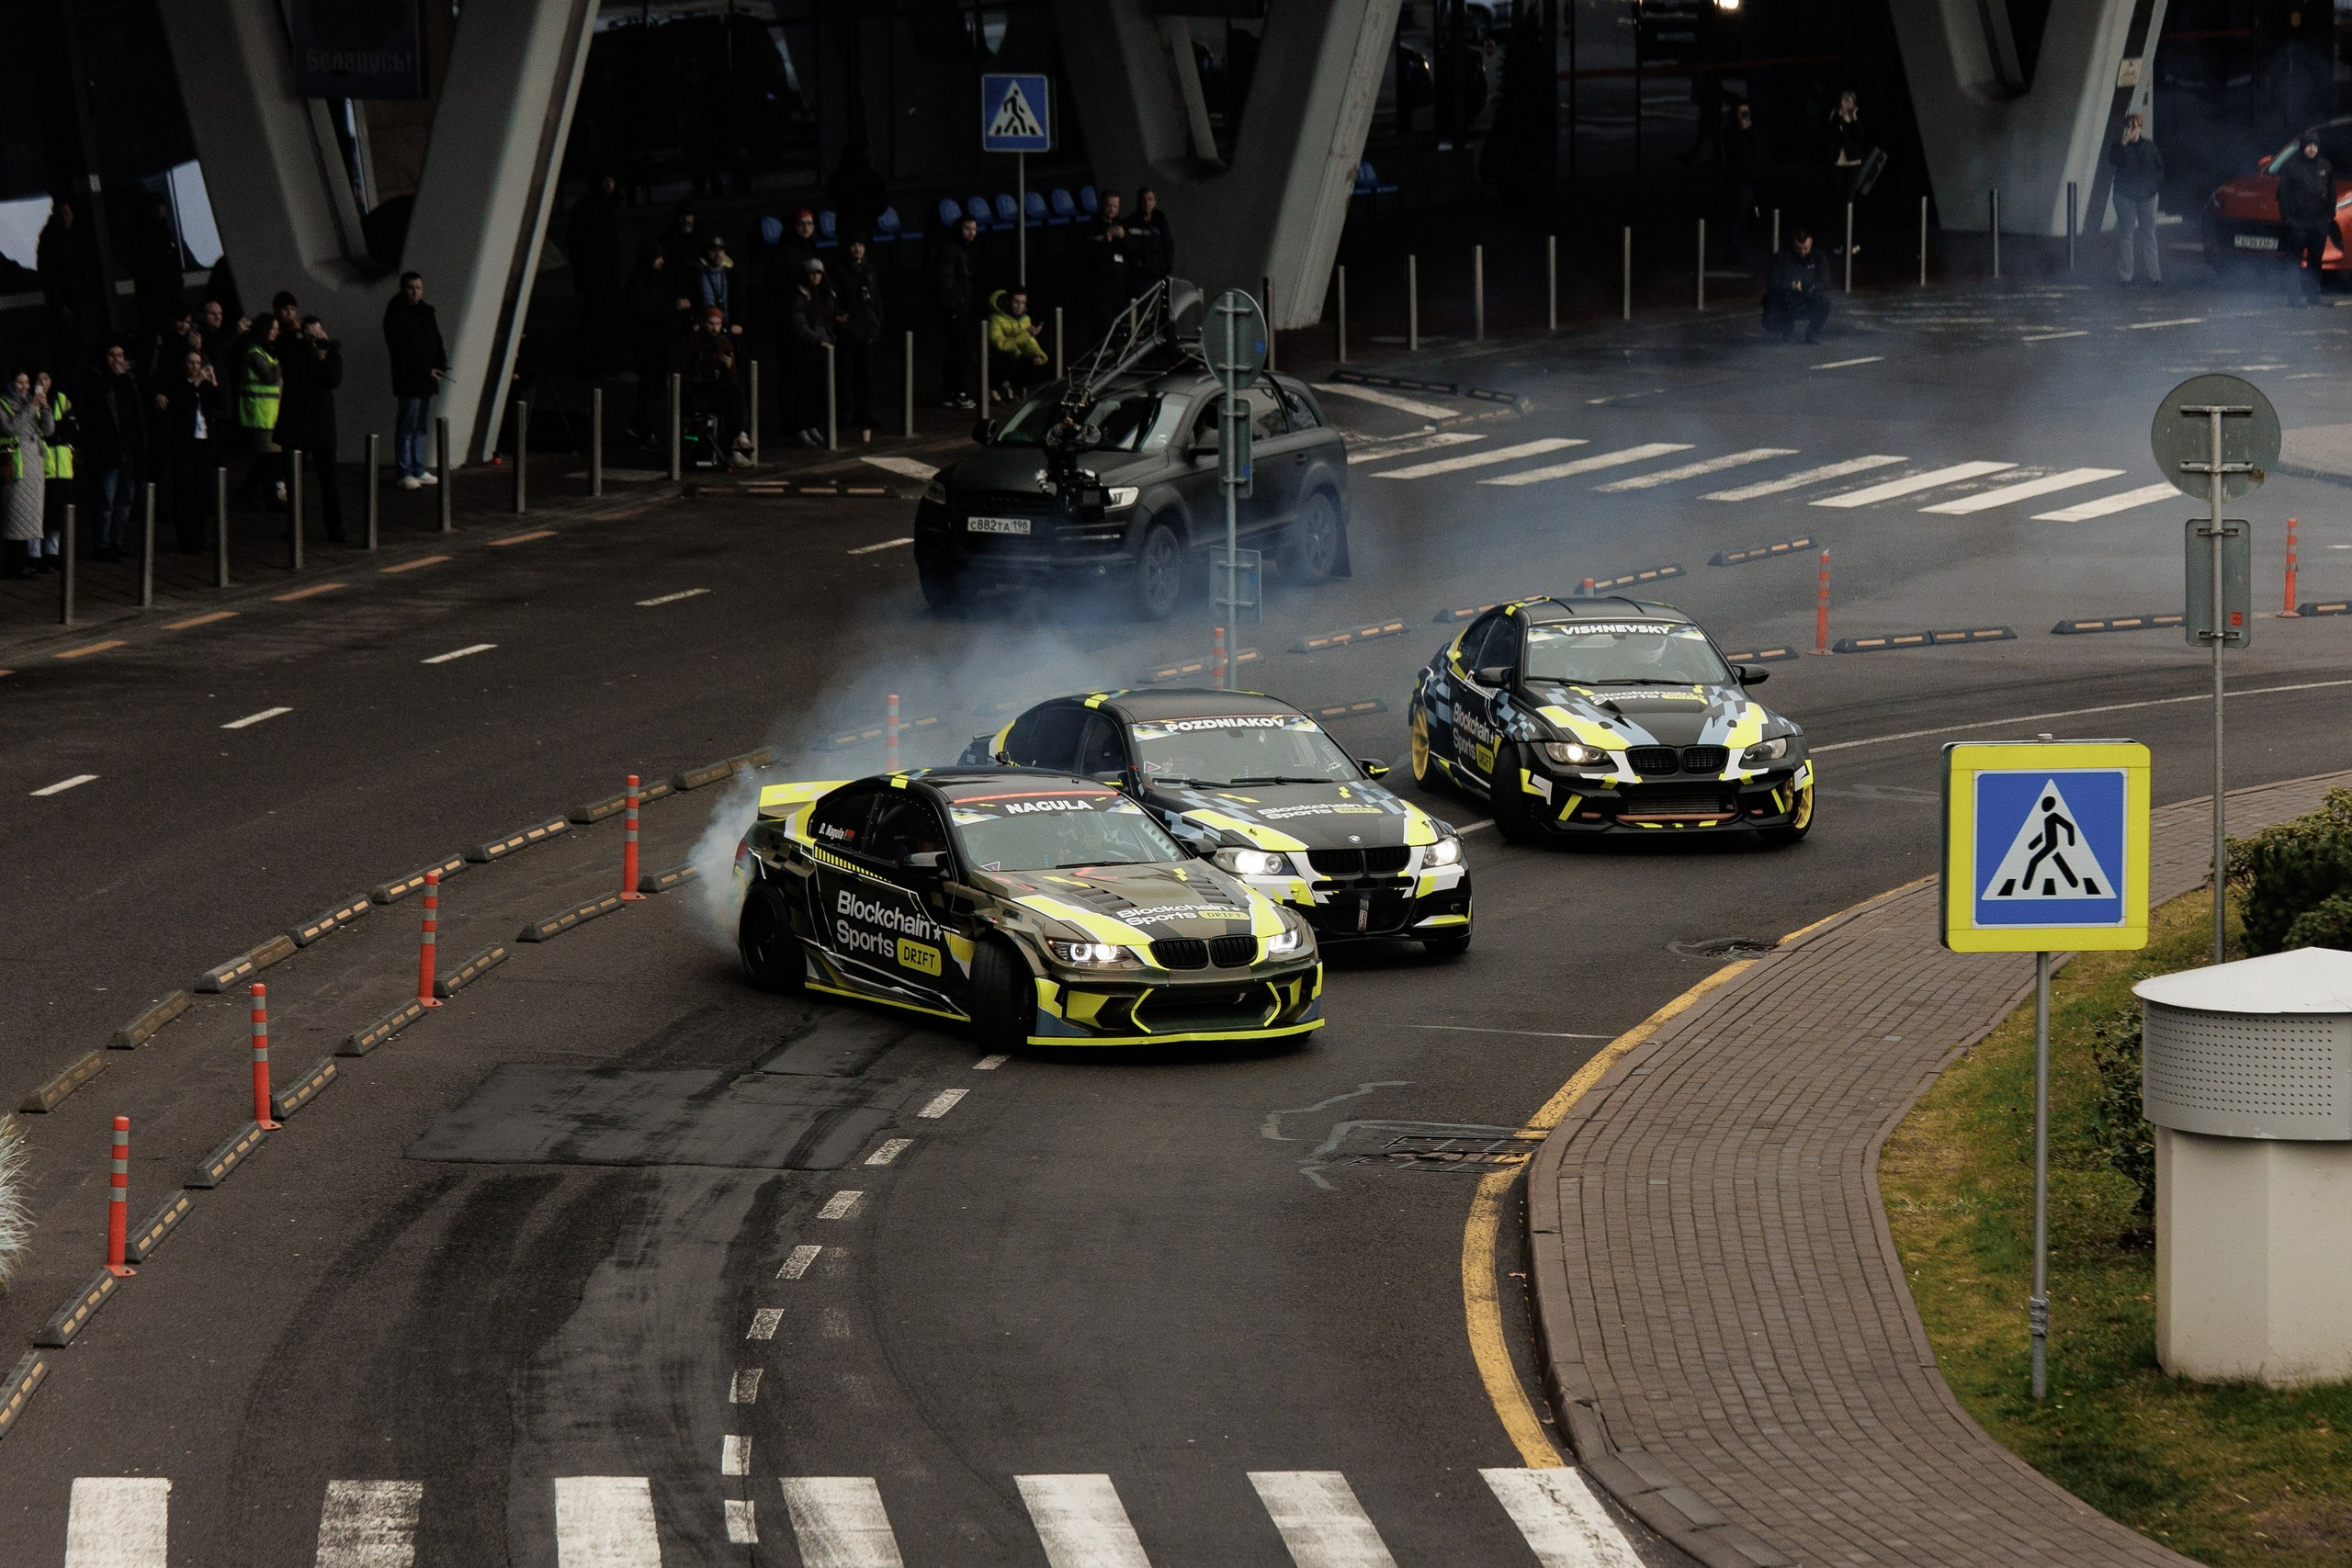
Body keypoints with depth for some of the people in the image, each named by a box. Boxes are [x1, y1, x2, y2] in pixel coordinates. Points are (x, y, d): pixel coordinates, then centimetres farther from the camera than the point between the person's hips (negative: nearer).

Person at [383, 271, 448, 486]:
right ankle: (405, 474, -5)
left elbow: (436, 342, 19)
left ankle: (418, 470, 19)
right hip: (408, 381, -8)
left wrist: (441, 364, -1)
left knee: (422, 427, 12)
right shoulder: (396, 315, -9)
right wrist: (426, 370, -17)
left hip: (427, 380, 8)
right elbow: (401, 350, -14)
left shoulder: (426, 313, 14)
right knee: (407, 428, -6)